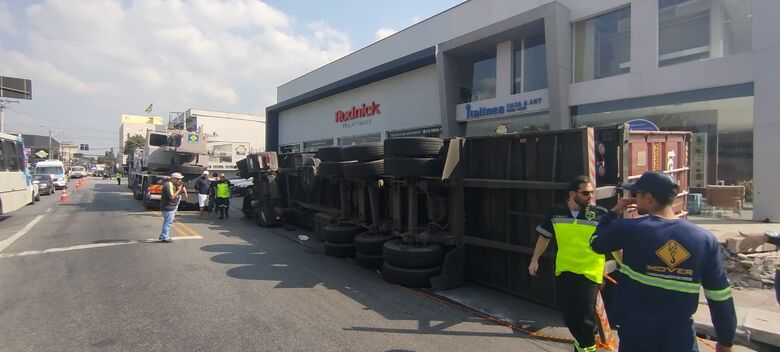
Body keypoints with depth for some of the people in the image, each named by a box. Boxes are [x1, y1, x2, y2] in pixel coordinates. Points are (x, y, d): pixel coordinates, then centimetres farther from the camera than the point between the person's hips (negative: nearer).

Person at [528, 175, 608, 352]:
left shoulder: (601, 214, -10)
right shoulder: (556, 212, -1)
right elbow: (544, 236, 10)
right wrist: (535, 260, 11)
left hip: (589, 273, -3)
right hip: (563, 271, 3)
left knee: (586, 316, 0)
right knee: (568, 314, 13)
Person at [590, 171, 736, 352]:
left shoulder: (629, 229, -14)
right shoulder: (705, 239, -6)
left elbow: (596, 243, 5)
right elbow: (720, 297, -2)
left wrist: (614, 212, 14)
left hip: (636, 332, -1)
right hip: (680, 335, 1)